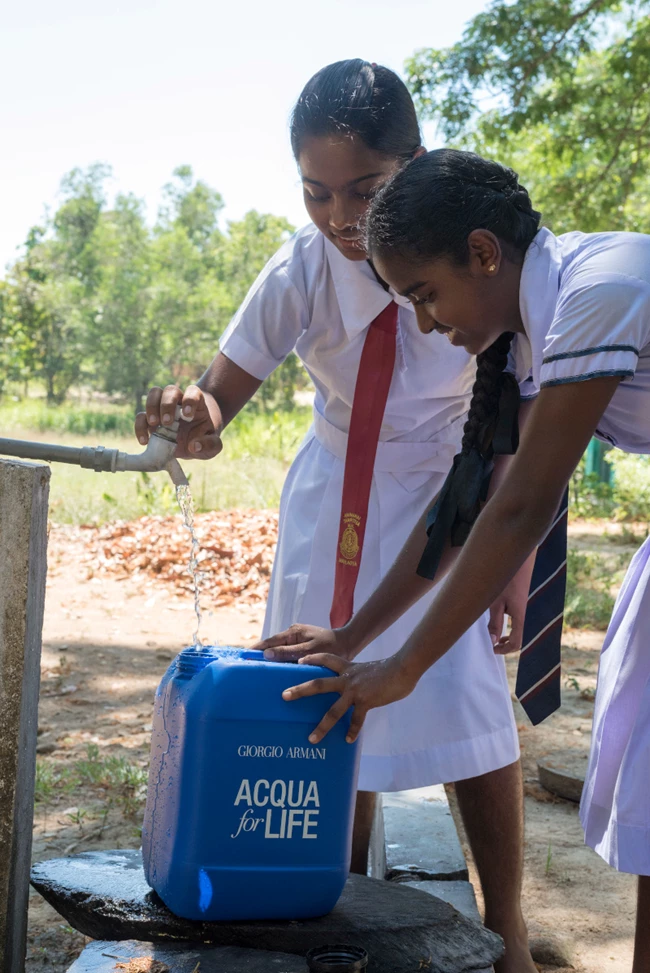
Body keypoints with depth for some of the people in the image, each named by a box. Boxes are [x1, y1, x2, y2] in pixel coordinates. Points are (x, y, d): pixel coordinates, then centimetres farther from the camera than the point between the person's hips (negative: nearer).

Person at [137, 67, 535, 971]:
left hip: (451, 493, -1)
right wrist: (196, 417, -45)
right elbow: (222, 397, -20)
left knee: (470, 701, -11)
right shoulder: (302, 271, -19)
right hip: (337, 496, 2)